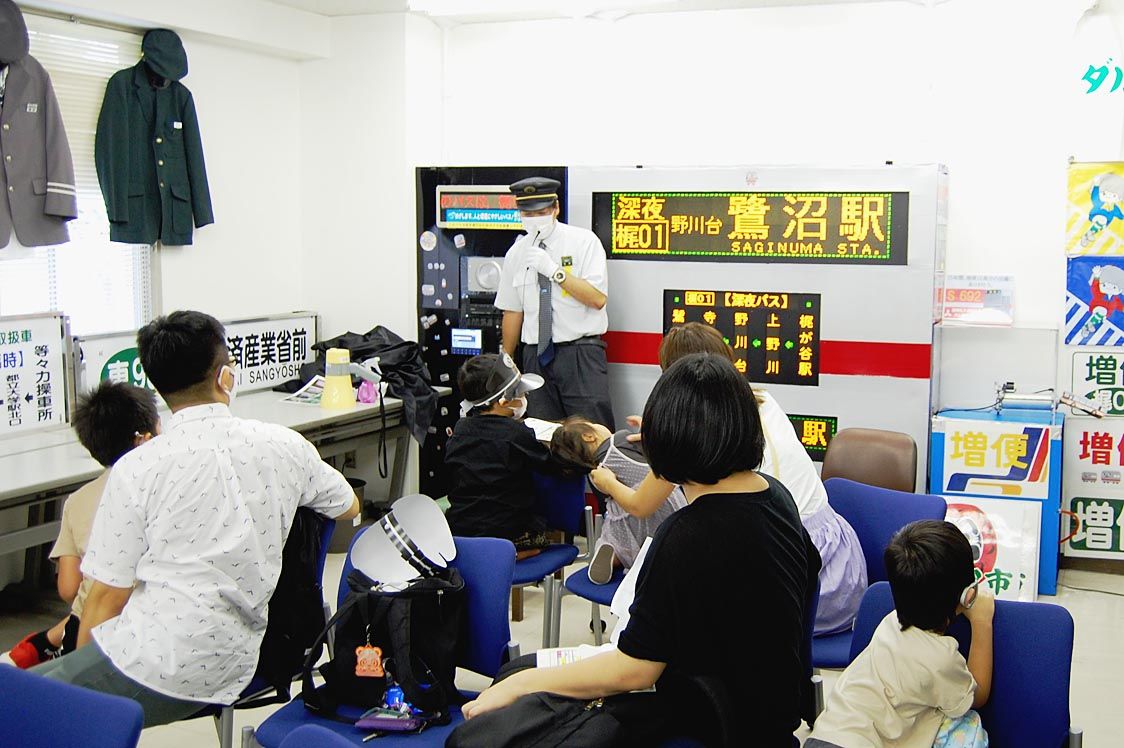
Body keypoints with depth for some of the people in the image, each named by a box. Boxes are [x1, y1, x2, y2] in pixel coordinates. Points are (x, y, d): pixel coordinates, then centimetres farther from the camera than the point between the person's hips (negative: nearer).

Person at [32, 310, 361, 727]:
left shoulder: (137, 469, -10)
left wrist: (81, 668, 11)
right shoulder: (283, 446, 2)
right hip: (231, 670, 6)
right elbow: (349, 508, 20)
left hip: (151, 667, -6)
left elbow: (108, 596, -6)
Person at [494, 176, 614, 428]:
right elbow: (512, 310, 14)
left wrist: (554, 270, -18)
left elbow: (598, 298, -12)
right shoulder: (516, 253, 9)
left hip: (580, 353, -4)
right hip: (536, 356, 4)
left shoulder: (583, 241, -3)